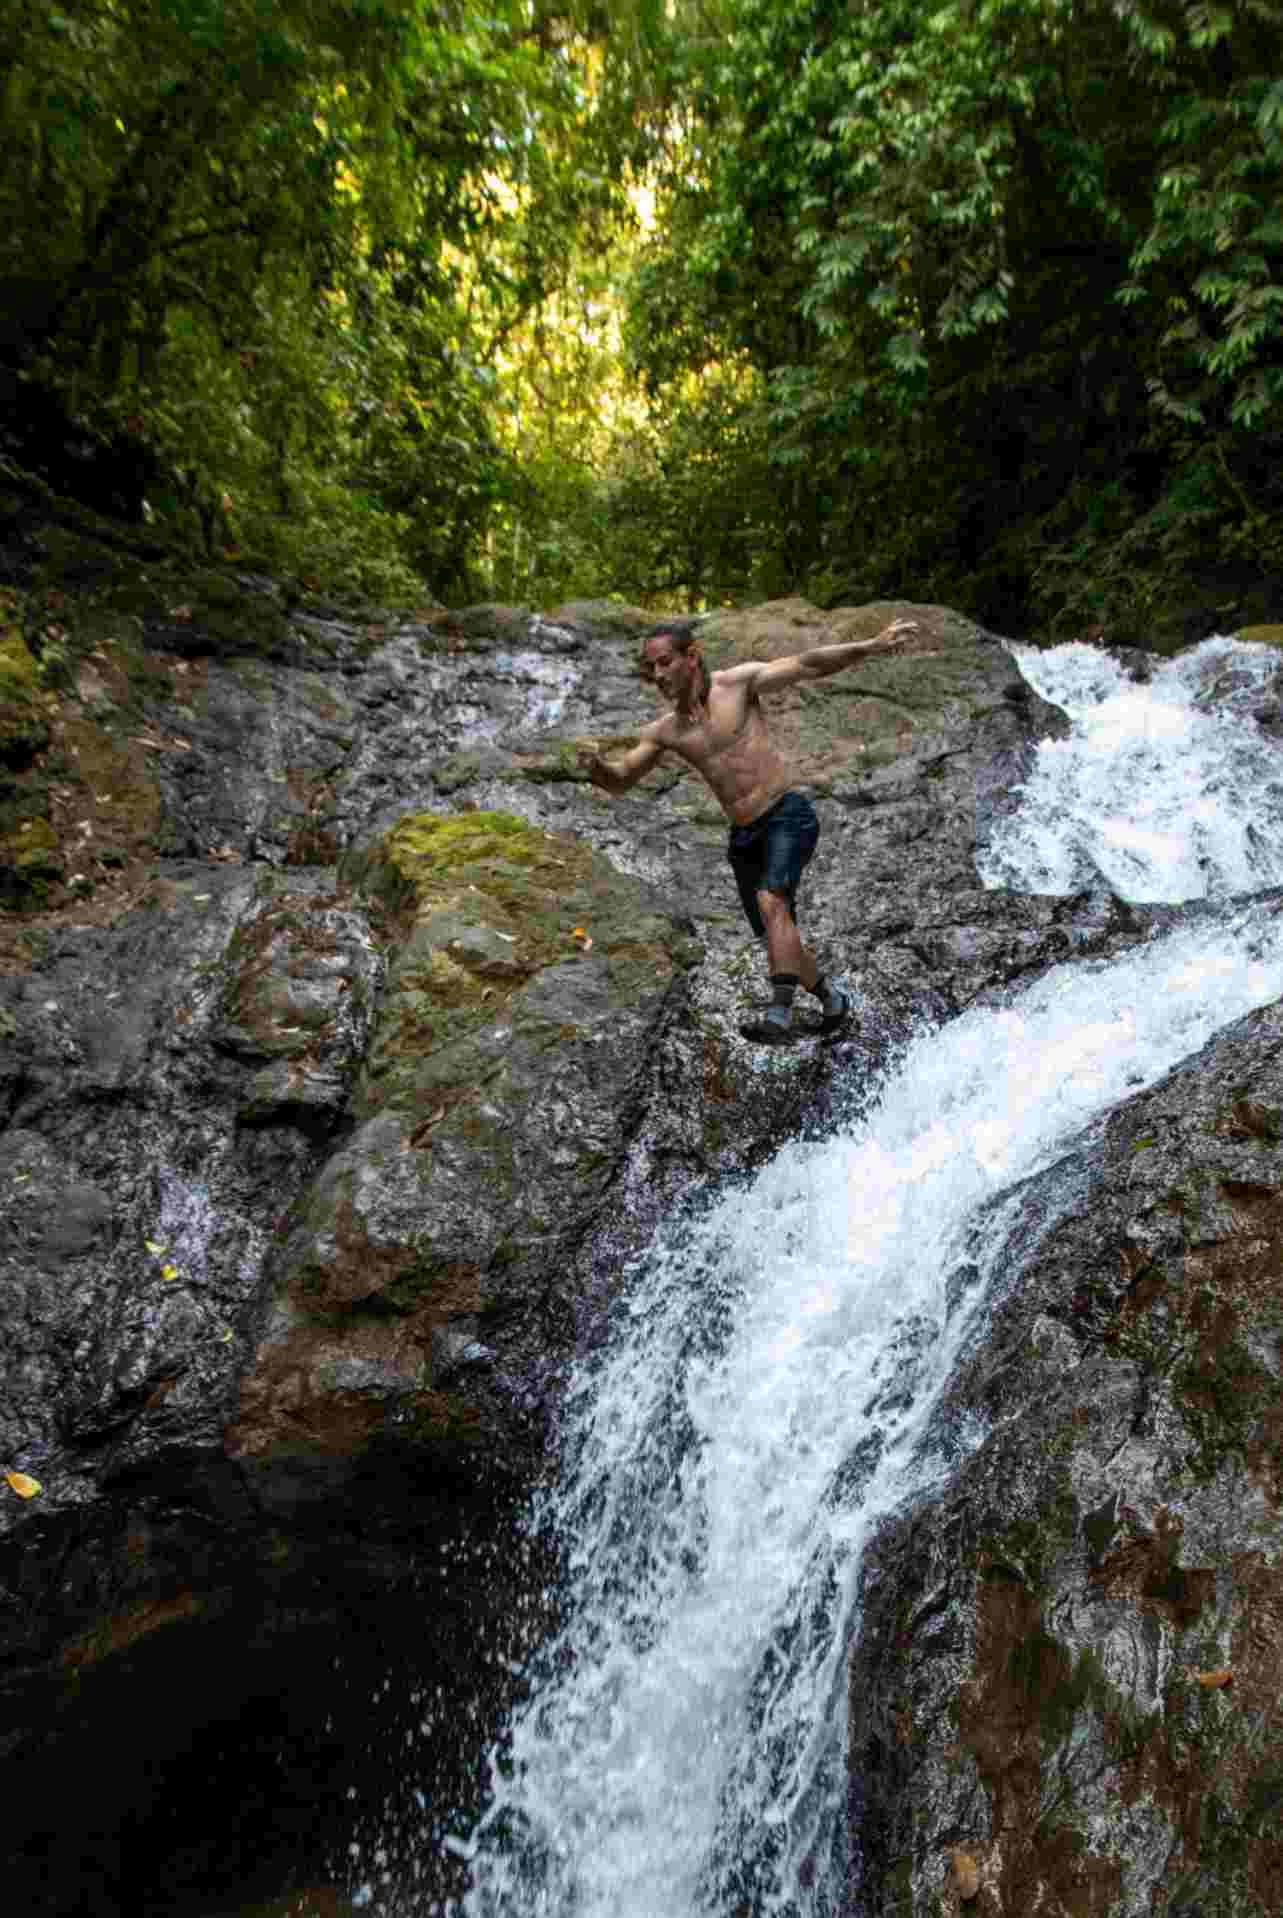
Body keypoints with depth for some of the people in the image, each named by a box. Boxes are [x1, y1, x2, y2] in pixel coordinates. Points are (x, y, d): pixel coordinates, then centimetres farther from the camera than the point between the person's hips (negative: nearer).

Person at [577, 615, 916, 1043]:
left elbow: (807, 664, -4)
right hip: (743, 836, 6)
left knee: (771, 901, -29)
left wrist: (871, 645, -15)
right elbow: (619, 781, 12)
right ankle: (834, 1001, 34)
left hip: (787, 816, -5)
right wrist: (595, 765, -12)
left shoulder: (739, 682, -1)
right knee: (778, 937, 10)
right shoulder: (663, 731, 9)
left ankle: (779, 1015, -33)